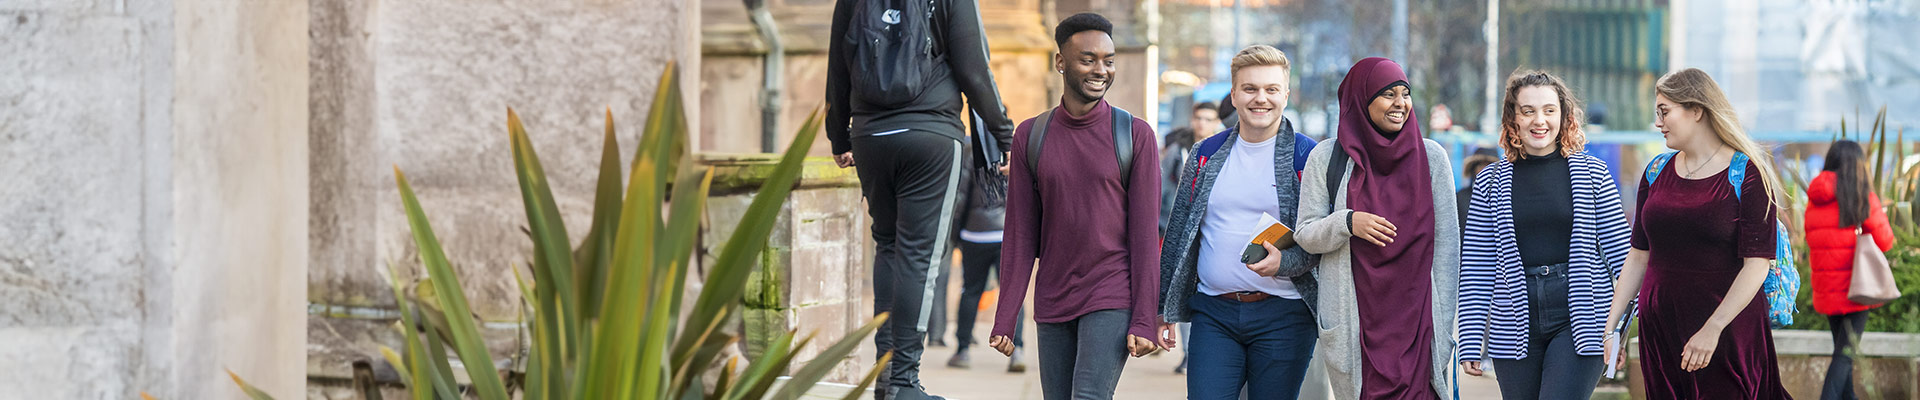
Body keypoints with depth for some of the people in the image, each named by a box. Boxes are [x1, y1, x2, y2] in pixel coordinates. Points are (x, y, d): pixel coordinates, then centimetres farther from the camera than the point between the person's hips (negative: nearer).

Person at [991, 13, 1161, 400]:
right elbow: (1020, 235, 6)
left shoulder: (1135, 135, -2)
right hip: (1052, 303, 4)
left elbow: (1146, 235, -4)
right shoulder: (1030, 136, 5)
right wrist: (1005, 320, 2)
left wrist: (1145, 321, -10)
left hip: (1113, 299, -4)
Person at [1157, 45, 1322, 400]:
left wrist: (1284, 262, -19)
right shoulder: (1205, 156, 10)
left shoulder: (1308, 157, 0)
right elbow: (1178, 236, 16)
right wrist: (1164, 310, 14)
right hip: (1214, 314, 3)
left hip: (1283, 317, -2)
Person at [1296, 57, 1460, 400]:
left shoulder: (1431, 158, 5)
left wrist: (1443, 329, -1)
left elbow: (1447, 244, 4)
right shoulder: (1327, 158, 3)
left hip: (1416, 318, 0)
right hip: (1353, 320, 0)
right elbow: (1305, 235, 5)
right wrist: (1347, 223, -17)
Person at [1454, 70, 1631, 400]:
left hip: (1579, 319, -2)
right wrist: (1470, 342, 2)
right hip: (1515, 322, 2)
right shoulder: (1492, 182, 6)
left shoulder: (1593, 173, 4)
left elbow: (1619, 251, 4)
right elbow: (1476, 267, 5)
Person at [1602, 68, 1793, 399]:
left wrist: (1712, 329, -20)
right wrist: (1612, 326, 6)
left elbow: (1757, 265, -13)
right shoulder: (1657, 173, 11)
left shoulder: (1746, 176, -6)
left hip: (1727, 333, -5)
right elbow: (1639, 257, 13)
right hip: (1659, 331, 5)